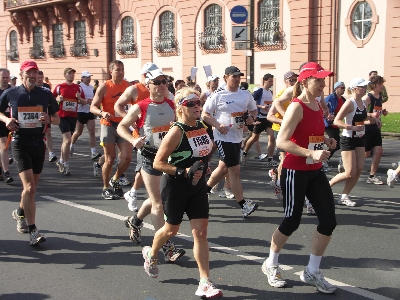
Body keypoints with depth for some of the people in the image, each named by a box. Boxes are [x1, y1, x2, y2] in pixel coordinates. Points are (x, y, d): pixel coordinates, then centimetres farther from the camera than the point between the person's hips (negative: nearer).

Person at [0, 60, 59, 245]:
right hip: (20, 143, -3)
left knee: (31, 187, 17)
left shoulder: (46, 94, 2)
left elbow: (57, 119, 9)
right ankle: (33, 232, -13)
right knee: (29, 187, -16)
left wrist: (49, 119, -13)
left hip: (38, 143, 4)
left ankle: (20, 213, 46)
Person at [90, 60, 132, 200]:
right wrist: (102, 113, -27)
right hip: (109, 125, -3)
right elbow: (93, 107, -7)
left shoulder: (128, 85, 4)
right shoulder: (104, 87, -6)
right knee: (110, 159, 1)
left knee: (127, 157, -3)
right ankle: (106, 188, 18)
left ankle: (114, 180, 24)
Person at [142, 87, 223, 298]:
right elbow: (158, 163, -19)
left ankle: (205, 282, 3)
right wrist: (183, 172, -25)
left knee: (201, 231, -2)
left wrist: (202, 167, 9)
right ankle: (151, 254, 45)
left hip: (197, 186, 5)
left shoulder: (202, 127, 2)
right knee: (172, 229, 13)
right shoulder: (176, 132, -19)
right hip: (175, 186, -5)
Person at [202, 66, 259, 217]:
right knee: (234, 169, -8)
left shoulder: (246, 94, 6)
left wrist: (251, 117, -4)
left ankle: (205, 190, 38)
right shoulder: (217, 95, -9)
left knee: (224, 167, 17)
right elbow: (205, 114, -6)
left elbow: (254, 110, 19)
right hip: (224, 137, -7)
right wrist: (217, 125, -20)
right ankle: (243, 205, -3)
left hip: (238, 137, 7)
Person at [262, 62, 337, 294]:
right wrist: (311, 153, -32)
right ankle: (271, 265, 29)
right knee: (292, 222, 4)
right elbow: (282, 141, -25)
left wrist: (326, 141, 5)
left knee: (329, 221, 3)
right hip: (295, 172, -8)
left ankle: (312, 272, 19)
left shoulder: (318, 105, 9)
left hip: (316, 171, 8)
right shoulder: (297, 107, -16)